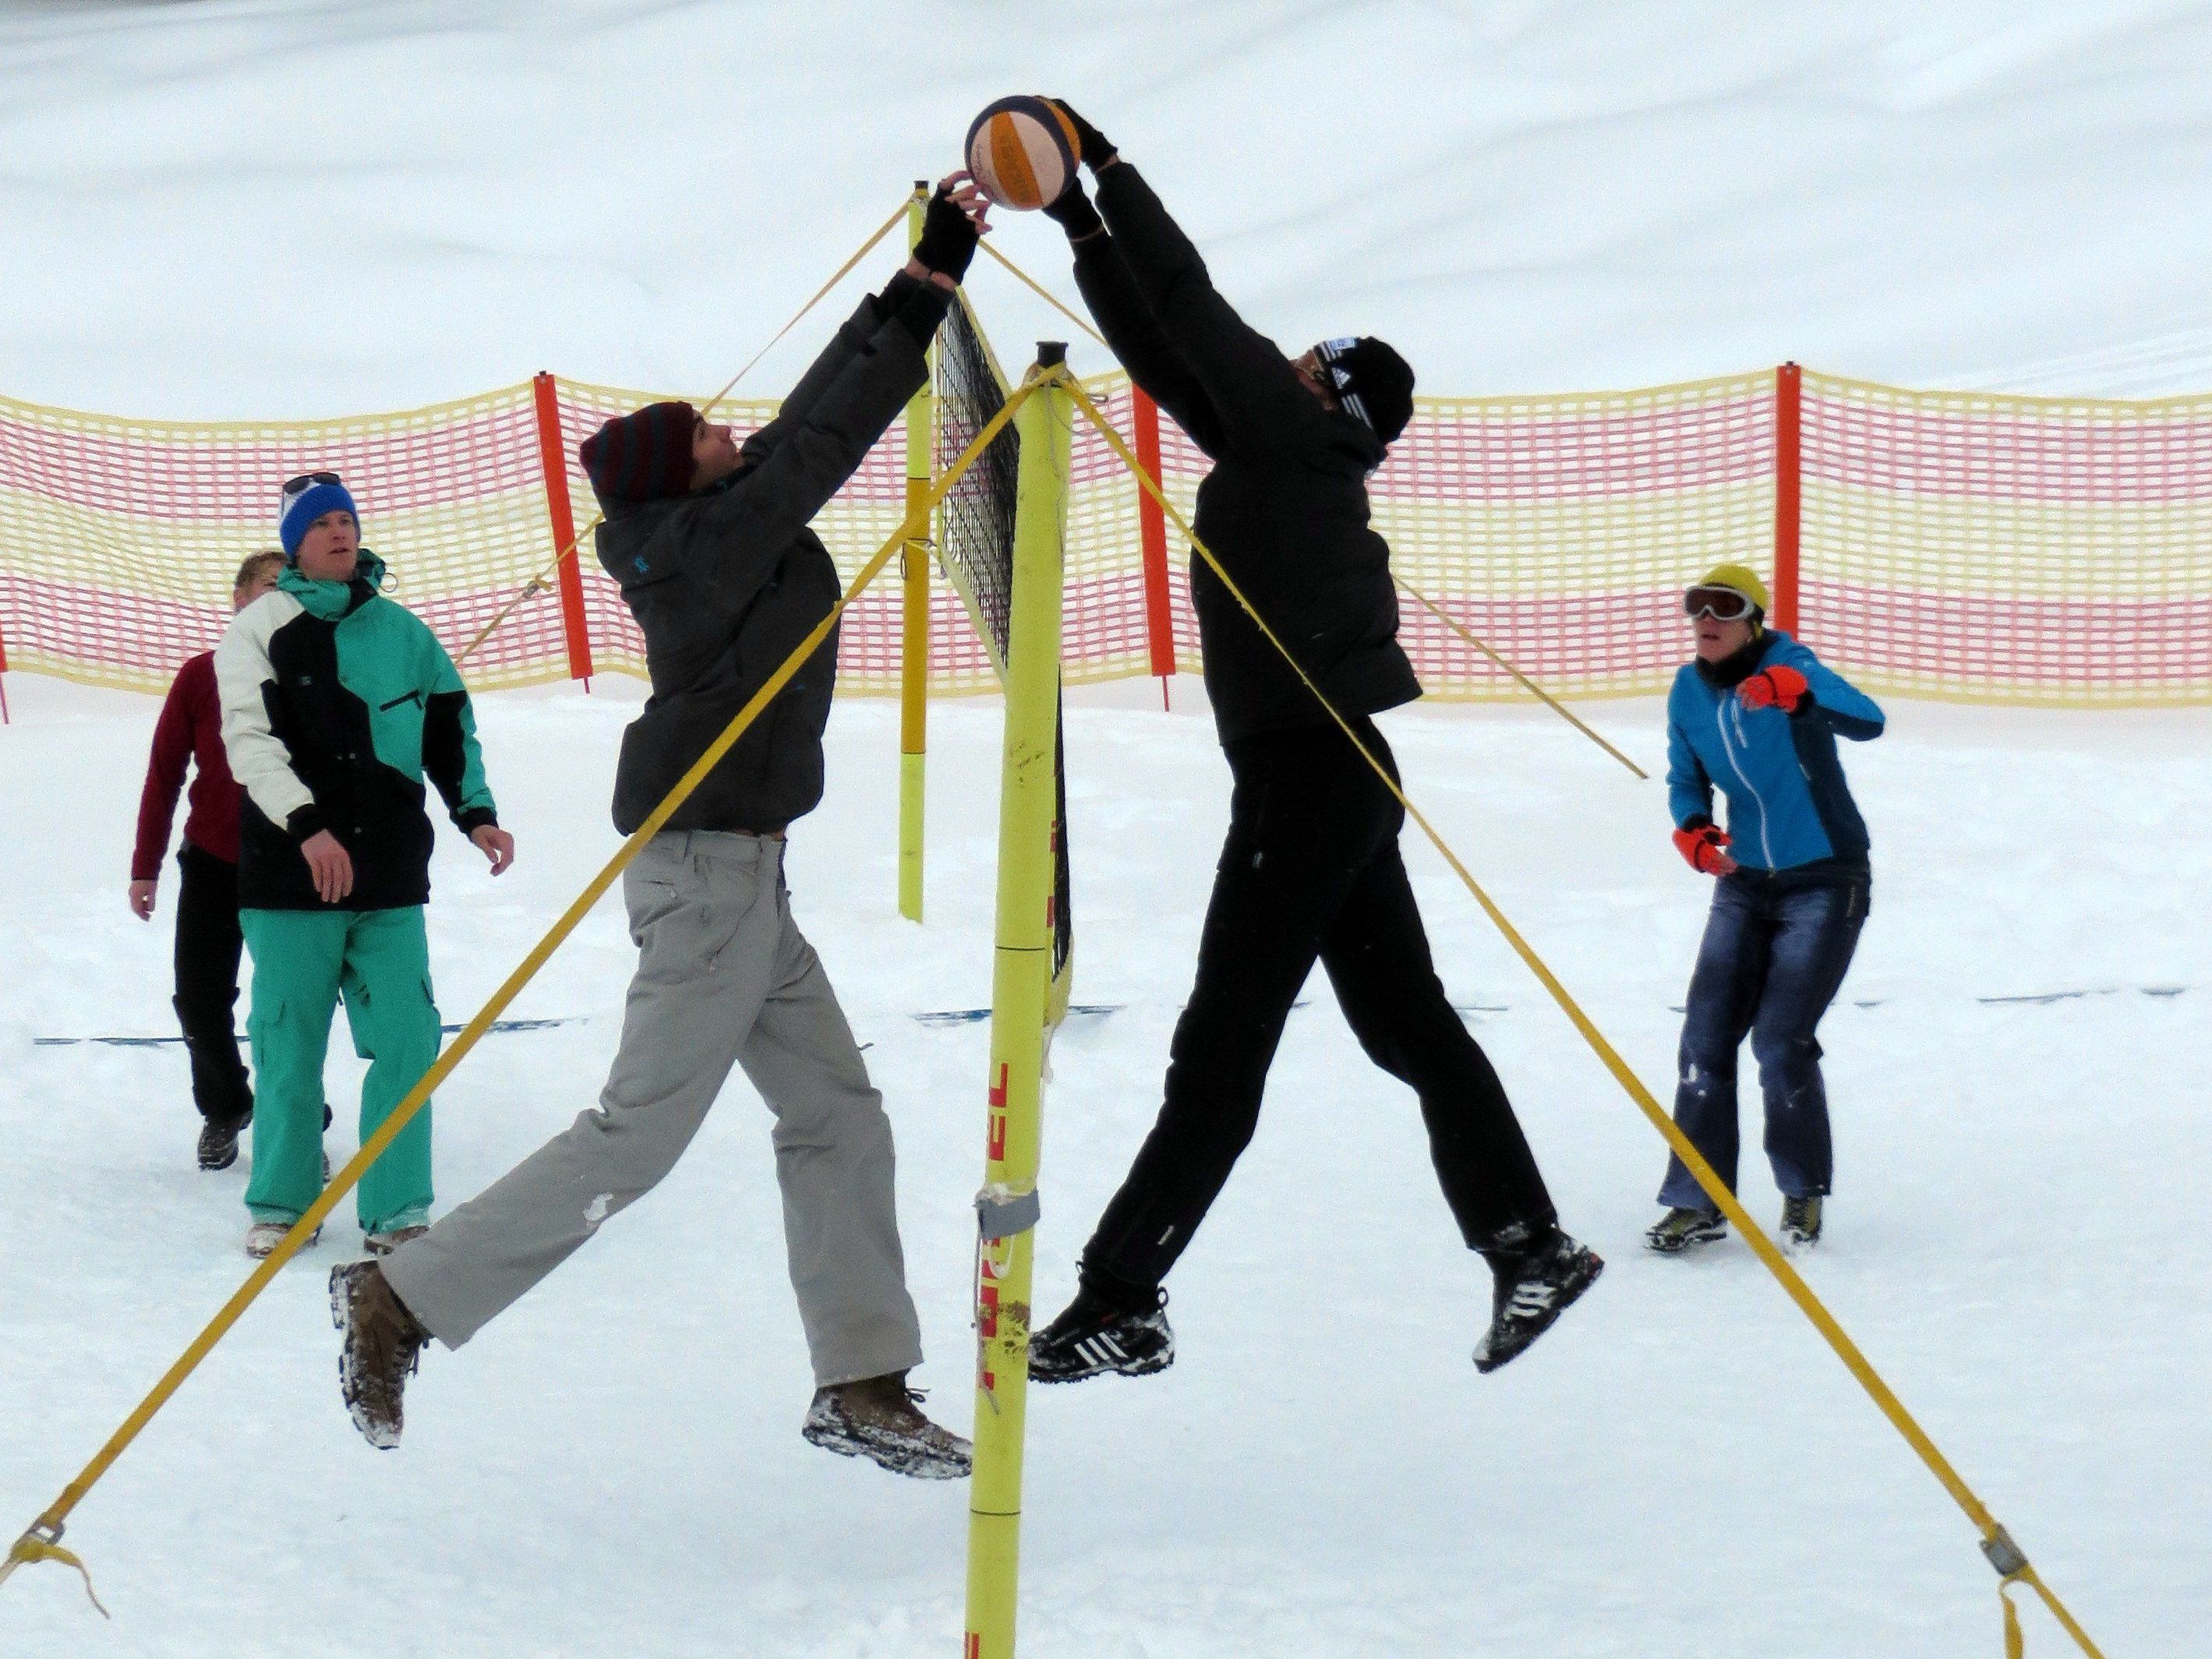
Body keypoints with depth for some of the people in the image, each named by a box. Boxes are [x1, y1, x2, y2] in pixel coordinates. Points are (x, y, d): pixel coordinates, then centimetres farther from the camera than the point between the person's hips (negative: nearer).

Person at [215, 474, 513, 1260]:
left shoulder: (402, 631, 11)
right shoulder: (263, 628, -1)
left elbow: (450, 727, 22)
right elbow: (249, 738, -11)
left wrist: (476, 814, 11)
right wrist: (308, 826, -22)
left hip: (390, 875, 3)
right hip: (289, 873, -3)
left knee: (406, 1041, -3)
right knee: (289, 1045, 2)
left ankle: (396, 1210, 5)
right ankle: (280, 1202, 17)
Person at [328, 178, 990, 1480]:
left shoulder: (714, 532, 8)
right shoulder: (713, 539, -16)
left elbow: (814, 421, 16)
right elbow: (827, 437, -20)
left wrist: (917, 282, 13)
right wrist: (930, 285, -17)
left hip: (735, 870, 10)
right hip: (711, 865, -10)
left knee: (836, 1114, 10)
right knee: (642, 1131, -8)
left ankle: (861, 1383, 12)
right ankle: (405, 1300, -4)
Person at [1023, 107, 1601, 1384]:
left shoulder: (1304, 443, -11)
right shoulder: (1277, 450, 11)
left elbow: (1197, 317, -14)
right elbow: (1170, 356, 14)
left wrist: (1110, 173, -8)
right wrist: (1084, 229, 9)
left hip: (1310, 776, -10)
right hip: (1328, 774, 10)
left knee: (1221, 1050, -7)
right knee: (1408, 1024, 12)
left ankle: (1122, 1304, -5)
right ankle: (1528, 1243, 13)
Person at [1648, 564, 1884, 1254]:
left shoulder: (1786, 664, -19)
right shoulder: (1688, 692, -2)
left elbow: (1867, 721, -35)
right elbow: (1686, 777, 11)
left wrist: (1794, 694, -54)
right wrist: (1691, 829, -12)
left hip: (1824, 880, -6)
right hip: (1745, 882, 6)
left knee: (1781, 1041, -10)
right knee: (1707, 1034, -2)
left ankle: (1803, 1192, 12)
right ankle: (1699, 1202, 7)